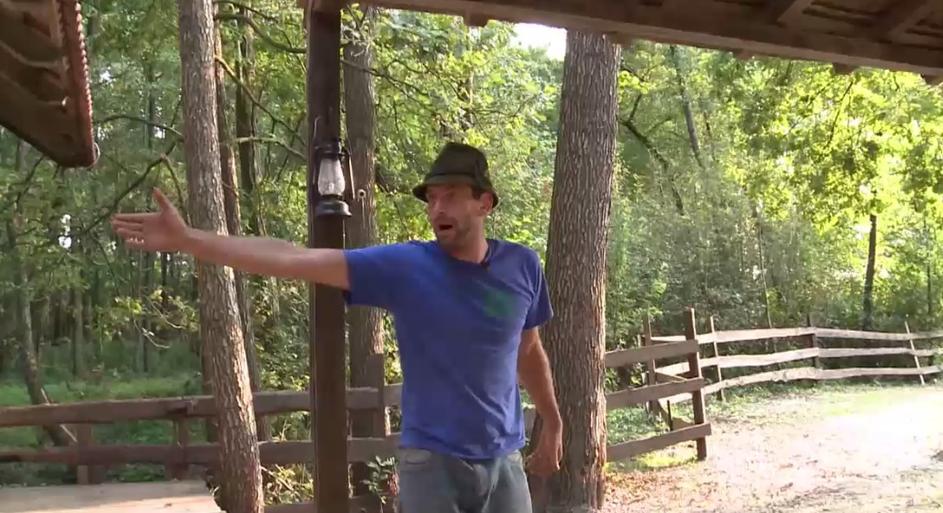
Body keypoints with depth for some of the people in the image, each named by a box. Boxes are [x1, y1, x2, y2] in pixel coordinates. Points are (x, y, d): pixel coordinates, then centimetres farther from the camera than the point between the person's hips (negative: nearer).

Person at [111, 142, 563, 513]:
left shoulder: (521, 267, -2)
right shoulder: (403, 266, -11)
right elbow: (293, 260, -18)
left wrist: (552, 423, 22)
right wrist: (188, 240, -24)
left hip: (503, 461, 3)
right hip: (432, 461, -2)